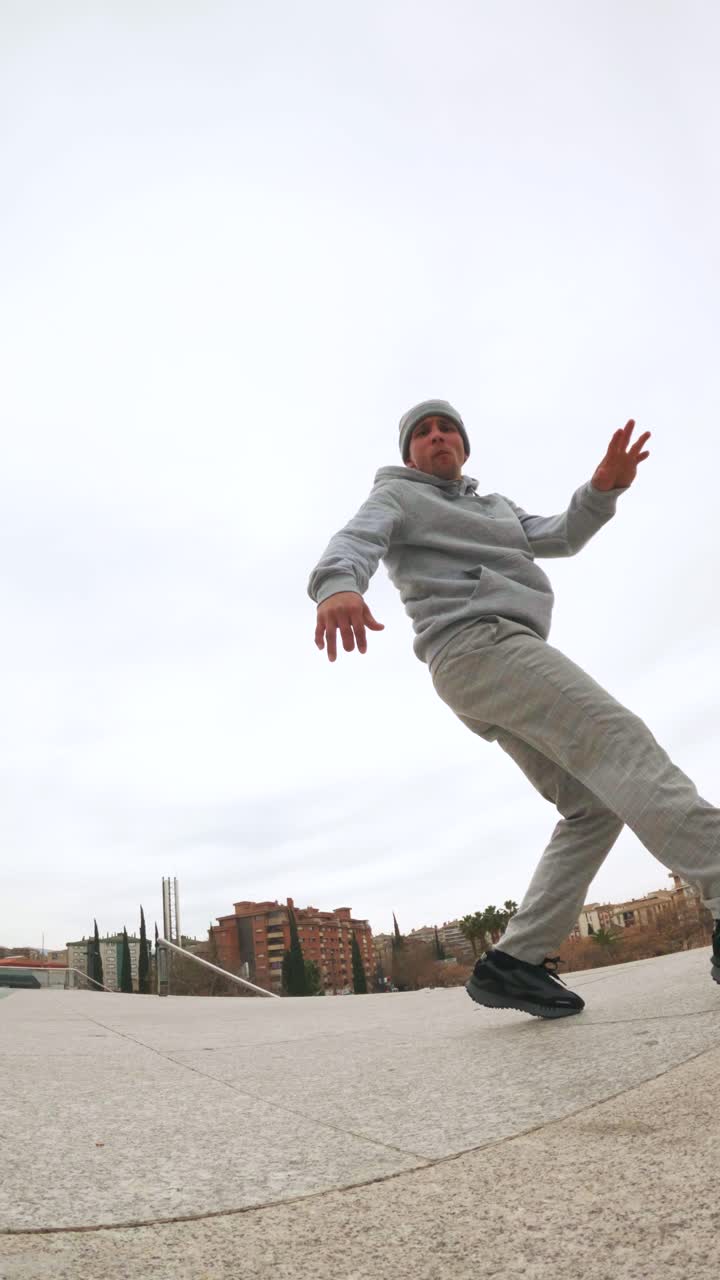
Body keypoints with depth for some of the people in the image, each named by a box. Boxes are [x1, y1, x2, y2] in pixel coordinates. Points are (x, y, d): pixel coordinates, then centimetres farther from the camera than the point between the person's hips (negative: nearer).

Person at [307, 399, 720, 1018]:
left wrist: (604, 487, 0)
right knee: (618, 742, -22)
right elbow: (354, 542, -10)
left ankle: (515, 961, -7)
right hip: (477, 642, -8)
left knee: (594, 806, -2)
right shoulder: (397, 496, 12)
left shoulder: (496, 506, 35)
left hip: (509, 655, 9)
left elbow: (562, 536, 21)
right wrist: (338, 586, -35)